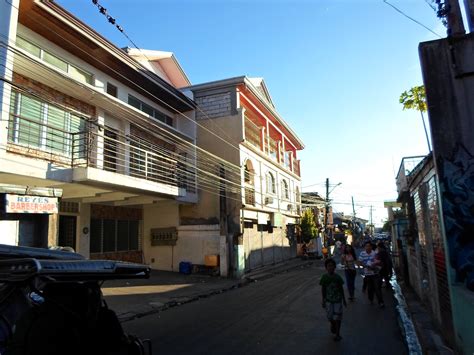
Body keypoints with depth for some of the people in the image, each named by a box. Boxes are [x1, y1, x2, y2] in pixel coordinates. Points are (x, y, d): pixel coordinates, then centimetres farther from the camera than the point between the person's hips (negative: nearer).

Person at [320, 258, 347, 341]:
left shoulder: (337, 277, -8)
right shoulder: (324, 277, -8)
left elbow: (341, 288, 2)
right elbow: (323, 289, 0)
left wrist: (344, 299, 7)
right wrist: (323, 300, 3)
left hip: (338, 299, 0)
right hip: (328, 300, 1)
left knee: (337, 317, 1)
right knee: (330, 317, 6)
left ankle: (337, 334, 17)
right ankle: (333, 325, 40)